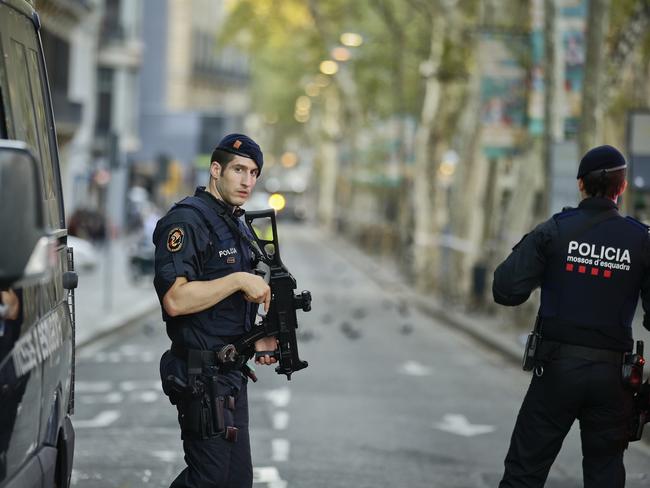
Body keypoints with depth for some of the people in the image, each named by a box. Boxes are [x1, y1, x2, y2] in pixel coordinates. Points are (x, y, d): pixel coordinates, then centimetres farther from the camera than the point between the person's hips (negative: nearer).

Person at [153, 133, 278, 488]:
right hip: (202, 377, -10)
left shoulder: (238, 226, 17)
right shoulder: (187, 220, -14)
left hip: (231, 375, 10)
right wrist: (238, 280, -22)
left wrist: (255, 339, 10)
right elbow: (175, 299, -25)